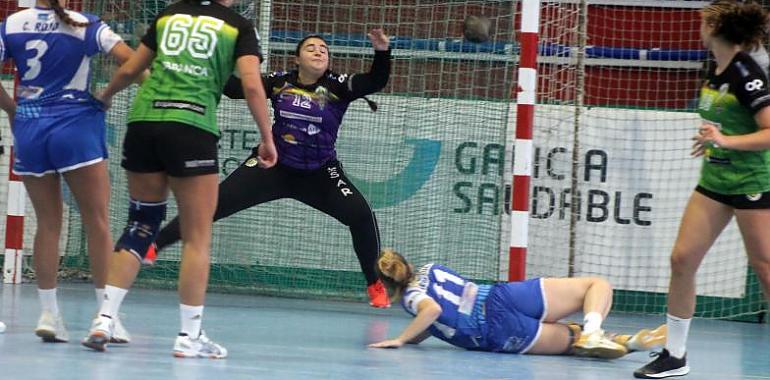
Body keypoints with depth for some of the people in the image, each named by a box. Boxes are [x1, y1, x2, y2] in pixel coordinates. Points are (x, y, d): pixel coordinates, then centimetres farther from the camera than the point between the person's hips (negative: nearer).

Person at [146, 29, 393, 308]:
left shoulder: (337, 87, -10)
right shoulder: (280, 83, -5)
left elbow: (376, 82, -22)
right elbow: (235, 88, 0)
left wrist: (382, 52, -39)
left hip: (319, 175, -1)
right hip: (274, 167, 1)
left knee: (360, 214, -19)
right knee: (217, 203, -9)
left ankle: (375, 285, -1)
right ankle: (154, 245, 0)